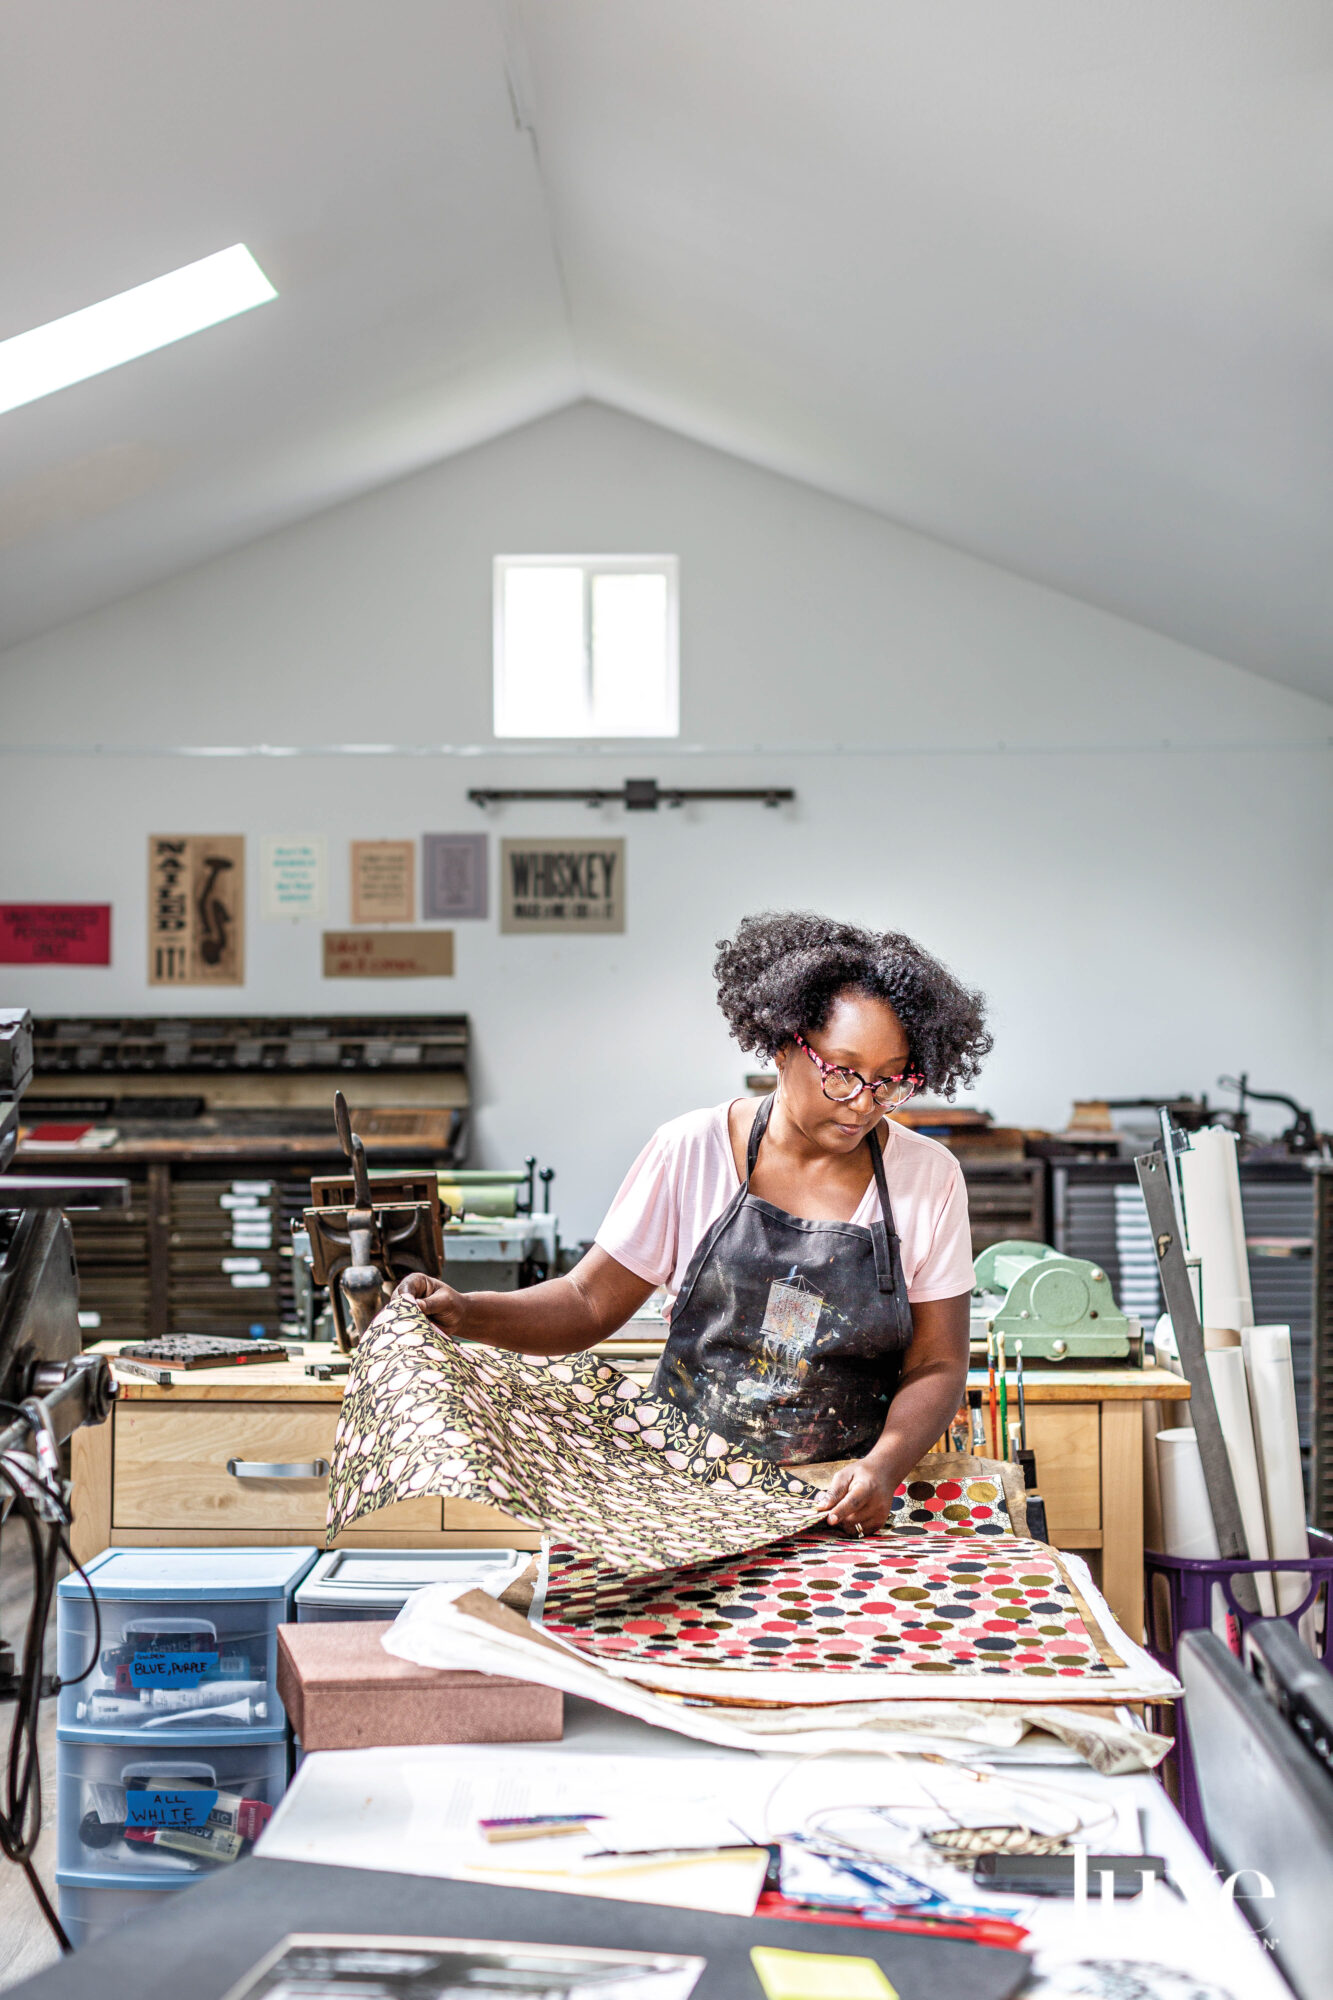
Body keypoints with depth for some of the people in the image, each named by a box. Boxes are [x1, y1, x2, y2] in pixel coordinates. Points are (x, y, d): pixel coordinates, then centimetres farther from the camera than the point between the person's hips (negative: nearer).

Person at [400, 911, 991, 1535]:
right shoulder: (691, 1151, -1)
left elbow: (936, 1366, 2)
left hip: (850, 1504, 0)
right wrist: (463, 1313, -14)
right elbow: (589, 1303, 3)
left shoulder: (929, 1177, 1)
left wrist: (884, 1465, -18)